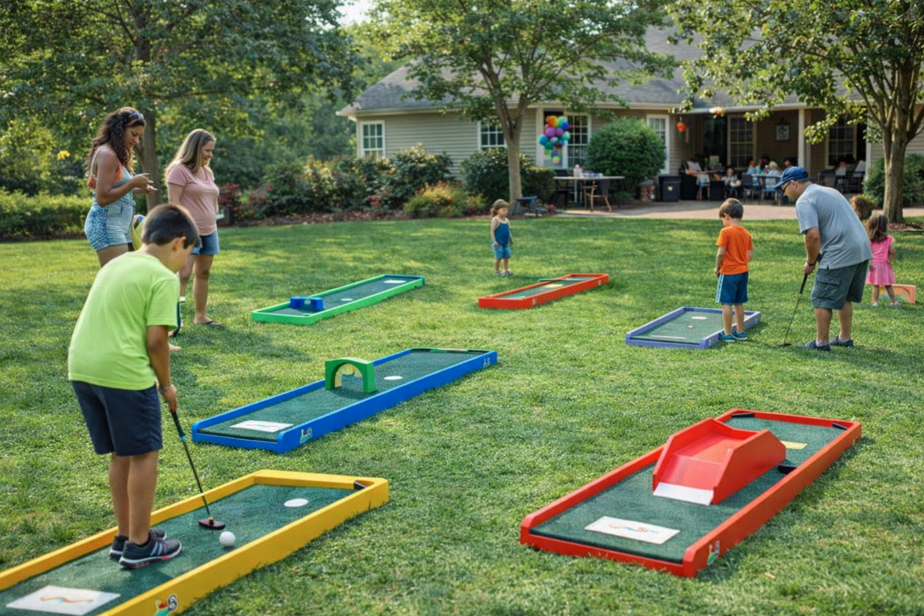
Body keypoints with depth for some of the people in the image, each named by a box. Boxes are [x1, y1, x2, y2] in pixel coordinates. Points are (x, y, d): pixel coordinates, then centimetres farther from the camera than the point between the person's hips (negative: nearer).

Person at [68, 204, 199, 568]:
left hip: (82, 367, 8)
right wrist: (166, 384, 3)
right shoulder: (163, 278, -6)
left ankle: (125, 535, 29)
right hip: (123, 372, -8)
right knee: (143, 455, 6)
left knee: (120, 454, 19)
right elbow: (155, 338, -12)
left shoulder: (115, 265, 19)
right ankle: (139, 545, 12)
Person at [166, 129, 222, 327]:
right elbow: (174, 203, -14)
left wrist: (214, 222, 15)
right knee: (183, 274, -14)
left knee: (203, 273, 10)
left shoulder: (208, 172, 16)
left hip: (209, 231, 8)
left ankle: (201, 316, 17)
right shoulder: (179, 170, -9)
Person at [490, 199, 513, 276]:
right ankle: (496, 271, 7)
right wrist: (494, 241, -20)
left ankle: (506, 270, 19)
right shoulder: (495, 220, -11)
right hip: (498, 243, -7)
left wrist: (511, 239, 17)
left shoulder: (506, 220, 10)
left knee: (506, 256, 8)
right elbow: (492, 230, -15)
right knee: (498, 257, -5)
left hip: (506, 242, 7)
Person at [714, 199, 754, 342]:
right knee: (739, 303, 16)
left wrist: (717, 267, -2)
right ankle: (740, 332, 24)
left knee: (726, 303, -1)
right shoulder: (746, 233, 6)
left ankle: (727, 334, 1)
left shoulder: (726, 232, -13)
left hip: (728, 272, -7)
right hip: (743, 271, 7)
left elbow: (721, 253, -17)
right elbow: (750, 255, 5)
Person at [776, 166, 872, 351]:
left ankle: (821, 342, 4)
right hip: (862, 249, 9)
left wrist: (810, 262, -4)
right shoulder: (828, 191, 22)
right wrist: (816, 257, 20)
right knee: (843, 297, 21)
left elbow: (813, 235, -19)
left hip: (841, 254, -9)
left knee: (822, 299, 0)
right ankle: (845, 337, 29)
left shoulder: (804, 201, -9)